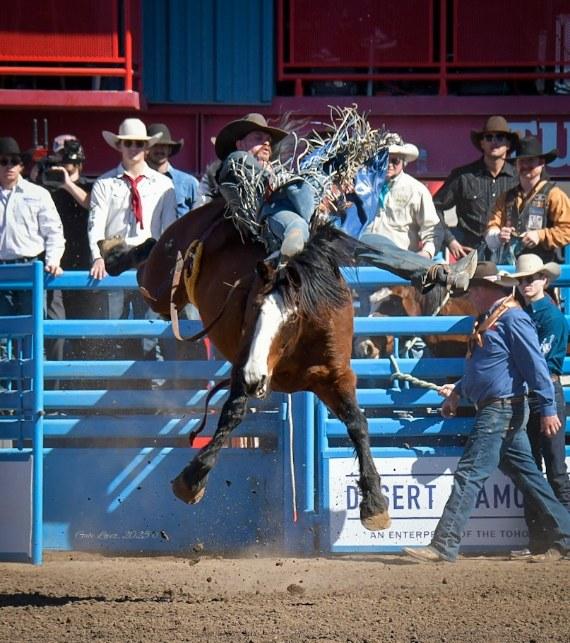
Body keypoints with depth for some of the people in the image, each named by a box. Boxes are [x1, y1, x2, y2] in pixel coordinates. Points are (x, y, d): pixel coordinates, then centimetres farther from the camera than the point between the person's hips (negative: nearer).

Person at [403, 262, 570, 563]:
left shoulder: (512, 318, -14)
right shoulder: (488, 320, 17)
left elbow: (536, 365, -18)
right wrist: (457, 391, 31)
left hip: (501, 410, -10)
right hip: (494, 410, 10)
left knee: (469, 475, -12)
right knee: (527, 476, 12)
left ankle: (444, 546, -15)